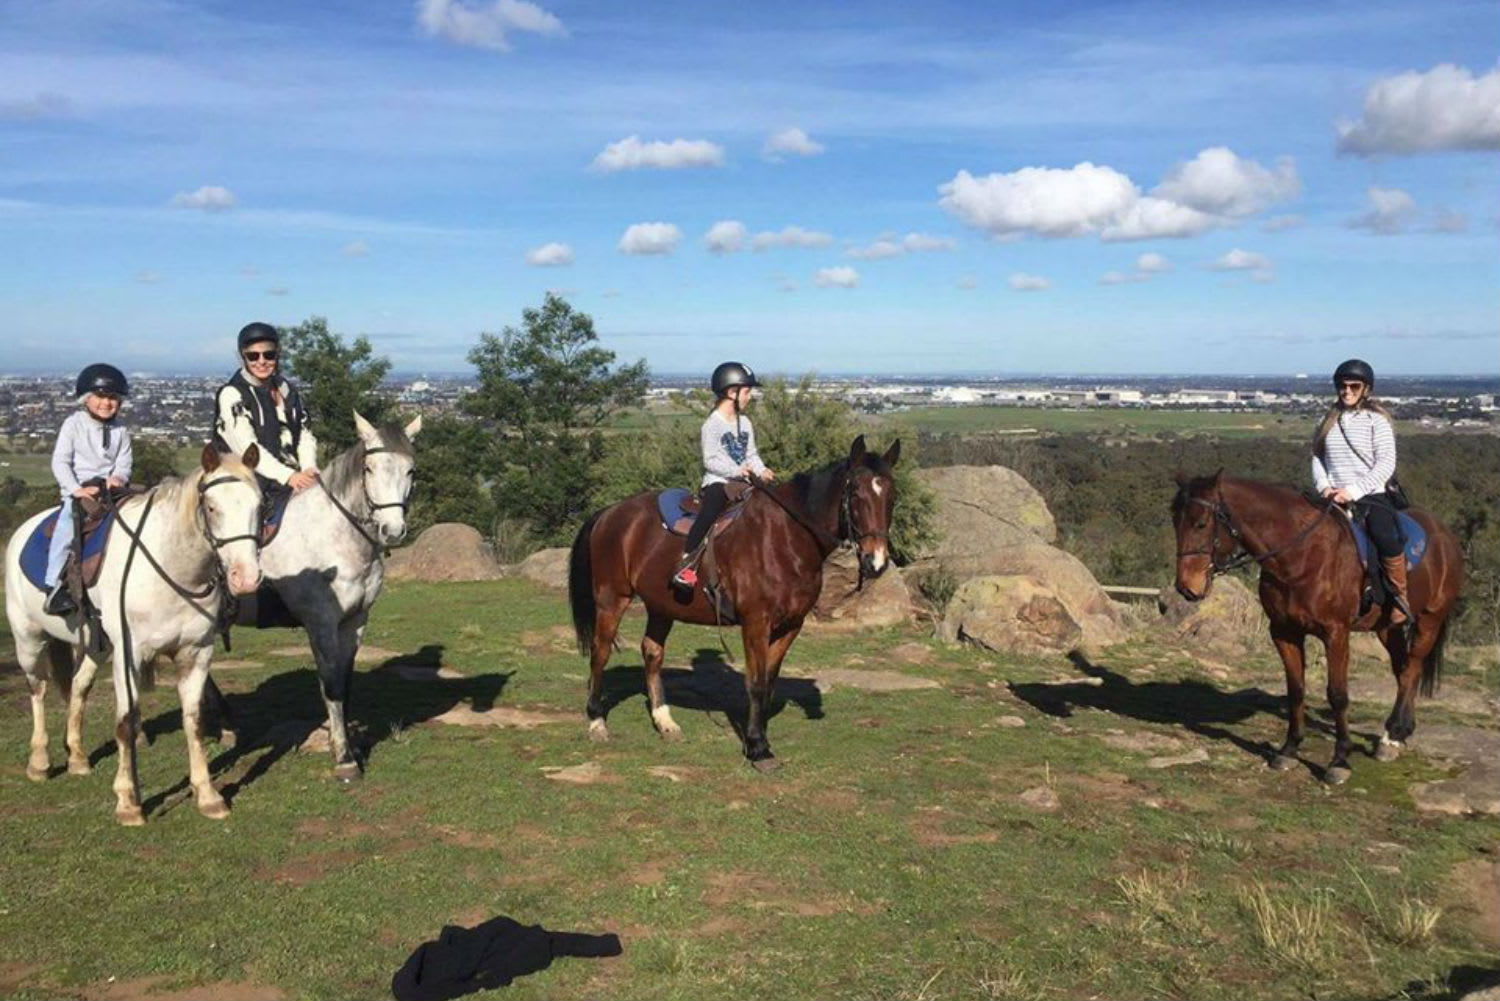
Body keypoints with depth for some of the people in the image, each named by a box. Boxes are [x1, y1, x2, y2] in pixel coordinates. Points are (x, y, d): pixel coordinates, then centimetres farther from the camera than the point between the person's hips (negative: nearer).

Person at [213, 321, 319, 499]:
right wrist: (288, 476, -25)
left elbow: (305, 434, 13)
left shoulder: (287, 391, 17)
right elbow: (245, 446, -14)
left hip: (294, 478, 6)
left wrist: (309, 468, -9)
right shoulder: (231, 394, -3)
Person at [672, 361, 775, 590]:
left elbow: (752, 454, 15)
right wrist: (737, 470, -24)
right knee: (711, 511, -33)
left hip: (741, 484, 8)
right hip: (717, 482, -8)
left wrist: (761, 470, -5)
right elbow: (710, 461, -14)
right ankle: (685, 564, -33)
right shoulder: (711, 426, -9)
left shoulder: (744, 423, 13)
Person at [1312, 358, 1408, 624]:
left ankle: (1401, 598, -6)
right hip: (1333, 498, 4)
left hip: (1371, 496, -4)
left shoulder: (1376, 420, 0)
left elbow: (1386, 464, -7)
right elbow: (1317, 456, 13)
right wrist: (1324, 486, -6)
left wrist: (1353, 491, -17)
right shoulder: (1328, 420, 13)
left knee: (1387, 539, -27)